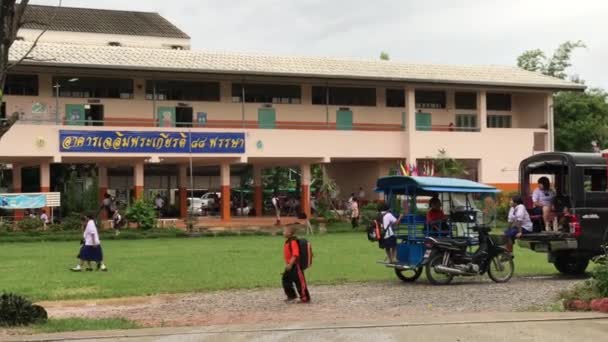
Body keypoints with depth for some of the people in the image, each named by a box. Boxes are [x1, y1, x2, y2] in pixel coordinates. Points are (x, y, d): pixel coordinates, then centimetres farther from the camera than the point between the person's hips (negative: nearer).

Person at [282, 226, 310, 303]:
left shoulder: (293, 242, -20)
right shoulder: (287, 242, 12)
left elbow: (295, 254, -26)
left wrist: (290, 264, -28)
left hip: (295, 265, -11)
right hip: (290, 265, 11)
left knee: (299, 281, -4)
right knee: (286, 280, 15)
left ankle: (305, 298, 4)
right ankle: (291, 296, 28)